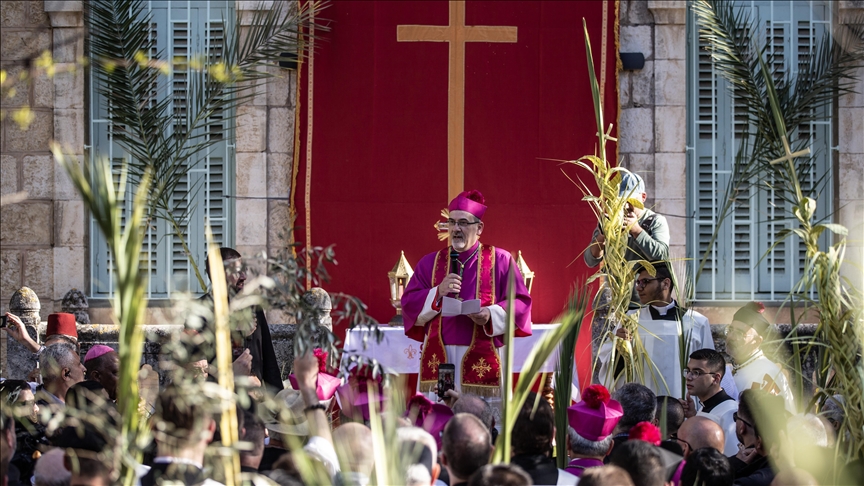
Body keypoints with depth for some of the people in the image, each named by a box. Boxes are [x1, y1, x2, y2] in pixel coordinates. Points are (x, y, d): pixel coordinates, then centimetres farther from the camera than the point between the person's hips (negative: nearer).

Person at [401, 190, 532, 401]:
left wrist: (491, 315, -15)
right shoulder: (430, 263, 14)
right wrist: (438, 293, -9)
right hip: (439, 358, 2)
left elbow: (520, 303, 2)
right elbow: (409, 304, 8)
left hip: (482, 360, -2)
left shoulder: (500, 260, 6)